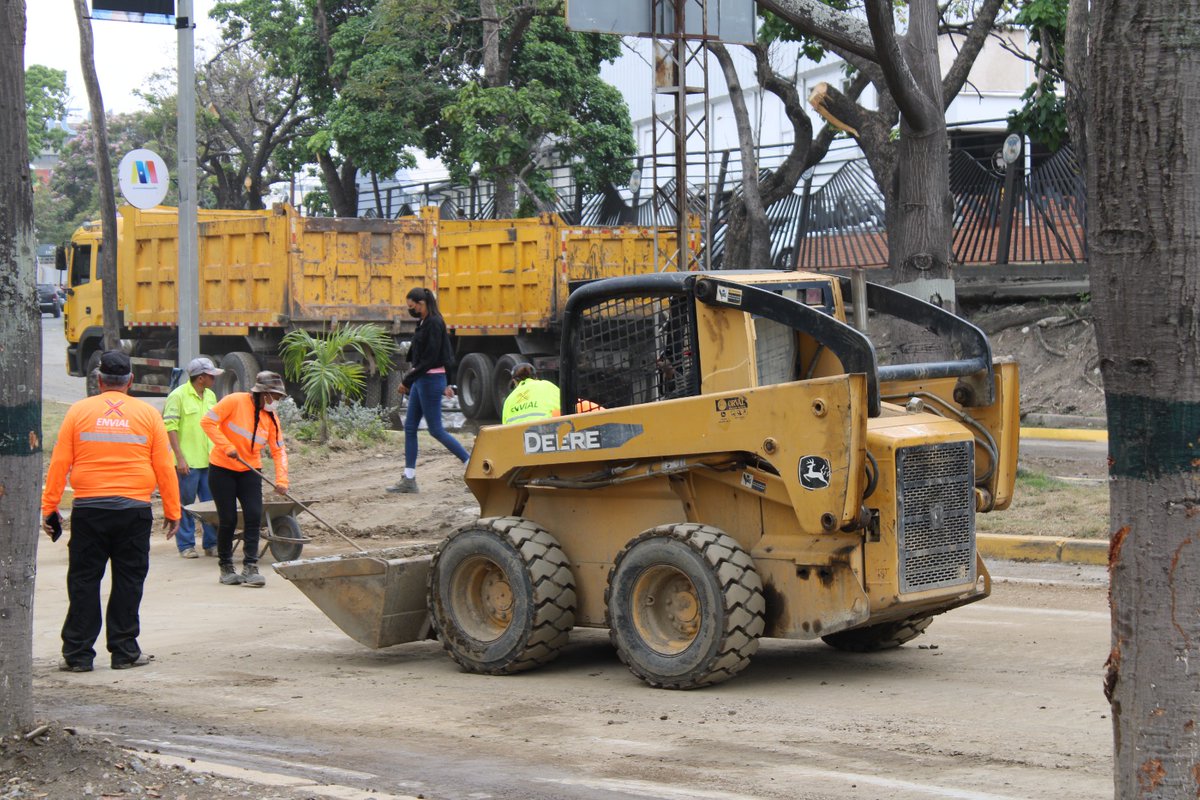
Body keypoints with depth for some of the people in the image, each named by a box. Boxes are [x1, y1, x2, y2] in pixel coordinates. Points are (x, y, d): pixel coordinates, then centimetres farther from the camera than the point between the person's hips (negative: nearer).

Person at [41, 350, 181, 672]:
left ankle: (77, 653, 8)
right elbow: (164, 467, 3)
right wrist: (172, 511, 9)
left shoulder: (79, 411, 3)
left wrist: (49, 507, 7)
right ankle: (124, 651, 11)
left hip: (88, 510, 0)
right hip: (134, 509, 0)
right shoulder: (148, 413, 3)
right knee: (128, 581, 8)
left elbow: (59, 463, 1)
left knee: (83, 581, 6)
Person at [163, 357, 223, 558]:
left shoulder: (210, 396, 13)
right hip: (188, 462, -6)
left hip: (209, 460, 6)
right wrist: (180, 457, -17)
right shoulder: (178, 396, -9)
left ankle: (212, 544, 13)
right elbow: (170, 427, -12)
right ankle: (186, 546, 8)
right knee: (186, 504, 1)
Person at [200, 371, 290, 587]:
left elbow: (278, 450, 1)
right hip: (222, 469, -4)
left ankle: (250, 568, -8)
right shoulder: (235, 401, -14)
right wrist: (226, 446, -23)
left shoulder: (271, 417, 2)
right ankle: (226, 568, 14)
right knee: (228, 519, -2)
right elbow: (208, 422, -16)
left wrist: (281, 480, -11)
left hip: (249, 471, 4)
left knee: (254, 516, -9)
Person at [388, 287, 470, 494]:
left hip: (430, 381, -10)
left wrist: (407, 381, -19)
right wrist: (446, 384, 25)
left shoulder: (434, 324, -17)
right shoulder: (424, 323, 13)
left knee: (436, 430, -4)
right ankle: (409, 480, 11)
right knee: (410, 427, 8)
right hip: (421, 381, 10)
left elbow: (430, 359, -21)